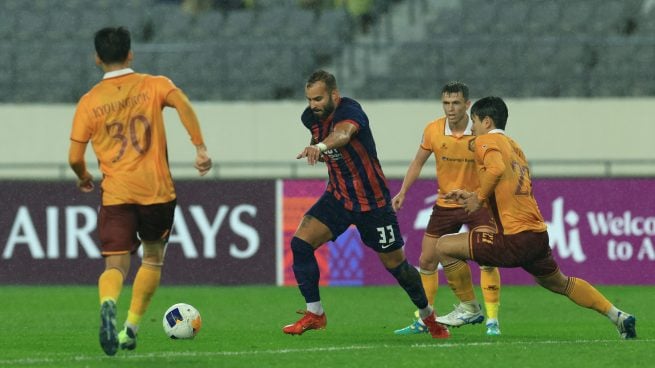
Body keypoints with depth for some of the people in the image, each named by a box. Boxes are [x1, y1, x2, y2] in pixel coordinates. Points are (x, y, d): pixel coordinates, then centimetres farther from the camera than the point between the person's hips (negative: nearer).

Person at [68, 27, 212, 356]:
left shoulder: (89, 102, 4)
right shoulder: (152, 85, 3)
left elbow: (75, 158, 2)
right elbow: (182, 104, -17)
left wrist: (83, 178, 24)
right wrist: (201, 148, -17)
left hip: (116, 193, 0)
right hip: (157, 190, 0)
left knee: (115, 265, -2)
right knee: (153, 258, 20)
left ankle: (108, 304, -35)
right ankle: (131, 328, 12)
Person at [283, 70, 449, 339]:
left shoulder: (350, 111, -25)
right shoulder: (311, 118, -4)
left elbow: (343, 133, -51)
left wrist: (321, 146, -73)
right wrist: (317, 151, -3)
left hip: (372, 201, -5)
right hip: (337, 196, 5)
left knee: (395, 264, 5)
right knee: (301, 242, -16)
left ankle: (427, 314, 30)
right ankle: (315, 314, -7)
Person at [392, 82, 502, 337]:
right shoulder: (433, 131, -8)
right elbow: (418, 162, 6)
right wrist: (403, 191, -5)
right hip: (445, 204, 4)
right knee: (426, 261, 7)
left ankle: (492, 320, -10)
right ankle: (424, 320, 22)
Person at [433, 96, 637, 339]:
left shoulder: (485, 141, -3)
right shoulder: (514, 146, 22)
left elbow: (497, 168, -25)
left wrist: (479, 198, -12)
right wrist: (471, 197, 21)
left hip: (514, 240, -9)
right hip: (539, 235, 9)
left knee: (445, 246, -2)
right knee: (561, 284, 29)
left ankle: (469, 308, 6)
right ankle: (618, 317, 30)